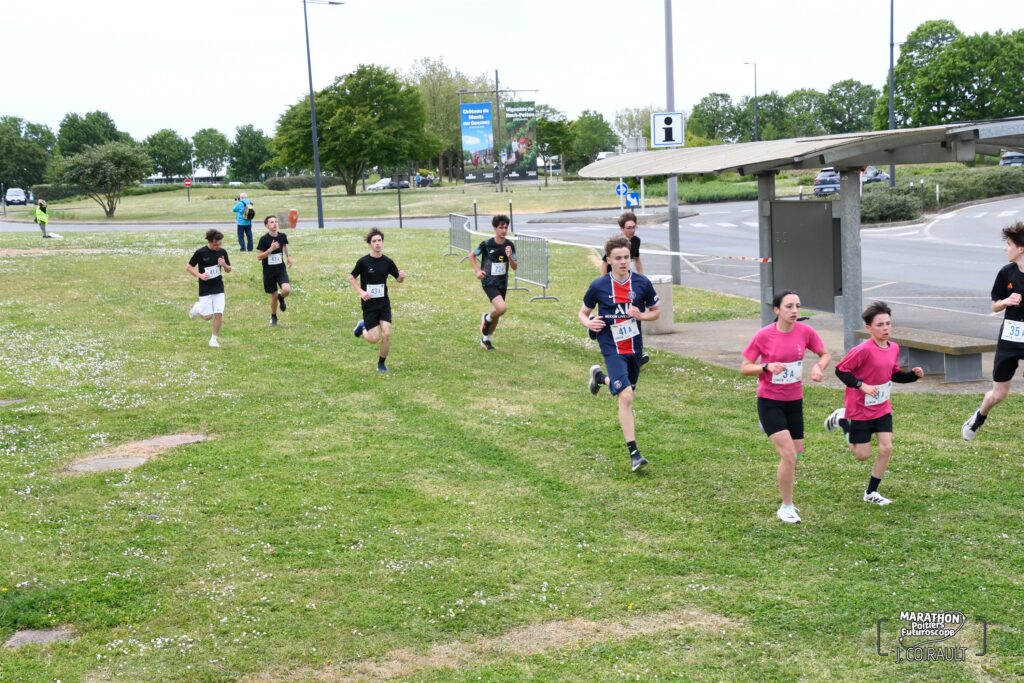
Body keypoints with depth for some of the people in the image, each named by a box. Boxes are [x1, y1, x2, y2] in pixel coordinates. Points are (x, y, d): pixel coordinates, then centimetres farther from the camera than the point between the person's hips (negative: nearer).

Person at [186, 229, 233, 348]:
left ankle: (214, 338, 11)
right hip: (205, 289, -3)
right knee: (207, 316, -1)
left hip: (219, 289, 3)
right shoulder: (200, 252, -13)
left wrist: (224, 265, -14)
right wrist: (200, 275, -21)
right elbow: (189, 267, -5)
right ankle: (197, 308, 31)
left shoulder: (222, 252, -2)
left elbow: (228, 270, 9)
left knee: (218, 314, -5)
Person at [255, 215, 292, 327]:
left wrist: (288, 256, 8)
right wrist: (271, 249, -24)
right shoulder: (264, 239, -14)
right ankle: (273, 317, 31)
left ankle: (281, 298, 15)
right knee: (274, 296, 5)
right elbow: (259, 256, -14)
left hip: (281, 269, 2)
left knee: (287, 289, -23)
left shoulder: (282, 236, -3)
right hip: (269, 271, -2)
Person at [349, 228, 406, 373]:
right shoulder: (363, 262, -10)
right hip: (369, 305, -2)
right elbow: (351, 277, 1)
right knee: (374, 338, -5)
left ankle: (381, 363, 12)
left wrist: (402, 277, -16)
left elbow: (398, 279, 8)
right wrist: (360, 292, -13)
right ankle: (362, 327, 29)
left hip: (384, 303, 2)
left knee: (386, 334, -10)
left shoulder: (387, 262, -1)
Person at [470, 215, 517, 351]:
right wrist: (477, 270, -8)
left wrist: (510, 257, -20)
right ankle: (486, 319, 8)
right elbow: (471, 255, 2)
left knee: (497, 311, 14)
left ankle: (485, 339, 35)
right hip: (489, 282, -5)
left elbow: (515, 267, -1)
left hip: (503, 283, 5)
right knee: (502, 308, -25)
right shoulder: (487, 244, -14)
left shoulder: (509, 245, -3)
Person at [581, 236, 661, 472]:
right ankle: (633, 453, -13)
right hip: (612, 349, -4)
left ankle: (600, 377, 53)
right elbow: (583, 313, 4)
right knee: (626, 397, -18)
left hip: (635, 347, 4)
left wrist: (642, 315, -14)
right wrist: (589, 323, -19)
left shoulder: (642, 283, -4)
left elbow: (656, 311, 8)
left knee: (626, 391, 21)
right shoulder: (598, 286, -9)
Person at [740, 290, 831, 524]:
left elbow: (825, 354, 9)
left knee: (796, 454, 9)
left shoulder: (806, 332, -6)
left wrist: (818, 367, -13)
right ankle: (786, 507, 3)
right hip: (770, 401, -4)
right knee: (789, 455, -13)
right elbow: (744, 368, -8)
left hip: (794, 401, 4)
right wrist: (767, 366, -25)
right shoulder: (764, 336, -14)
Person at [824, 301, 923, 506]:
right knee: (863, 454, 3)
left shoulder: (894, 348, -1)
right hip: (860, 410, -6)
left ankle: (871, 492, 13)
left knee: (886, 448, -4)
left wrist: (913, 374, -4)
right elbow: (840, 370, -19)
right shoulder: (864, 350, -24)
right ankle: (842, 420, 28)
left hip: (882, 408, 6)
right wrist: (862, 385, -26)